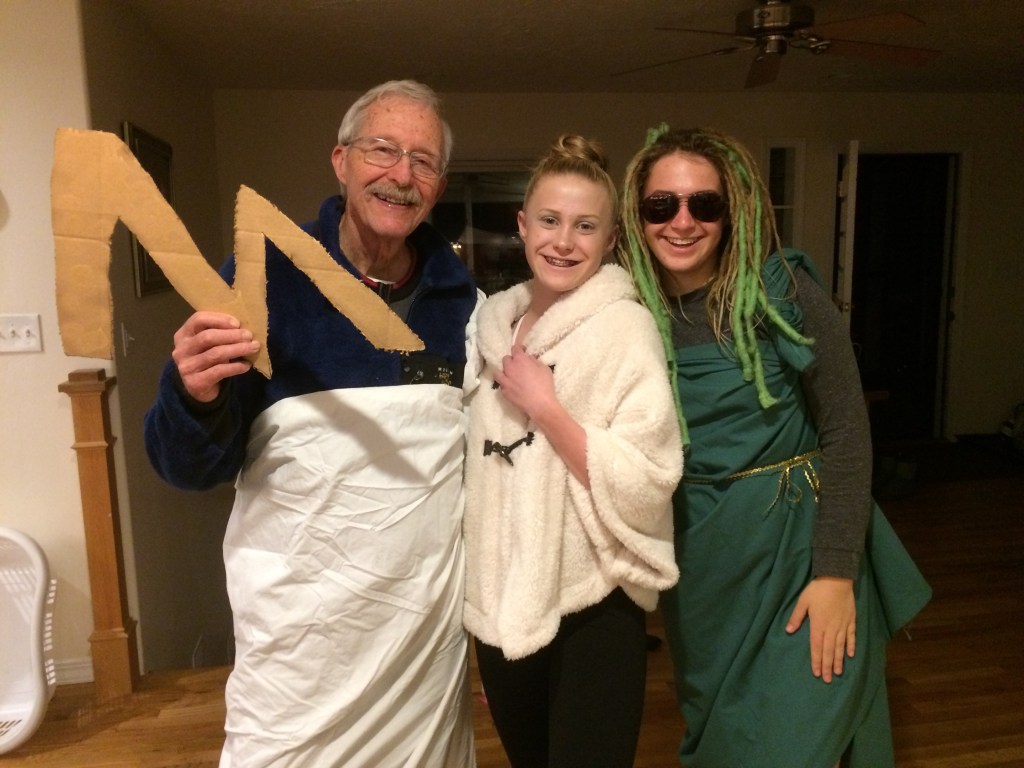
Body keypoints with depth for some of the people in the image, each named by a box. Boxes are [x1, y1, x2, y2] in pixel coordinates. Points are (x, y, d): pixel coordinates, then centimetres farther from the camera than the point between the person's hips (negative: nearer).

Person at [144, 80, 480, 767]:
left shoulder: (463, 297, 0)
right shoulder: (266, 274, -11)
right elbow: (192, 469, -9)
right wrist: (196, 398, -27)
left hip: (434, 619, 4)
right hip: (302, 628, -3)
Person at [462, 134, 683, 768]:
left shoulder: (624, 326, -14)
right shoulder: (494, 319, 3)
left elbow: (649, 486, -22)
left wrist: (544, 407, -24)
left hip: (591, 607, -5)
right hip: (499, 598, 6)